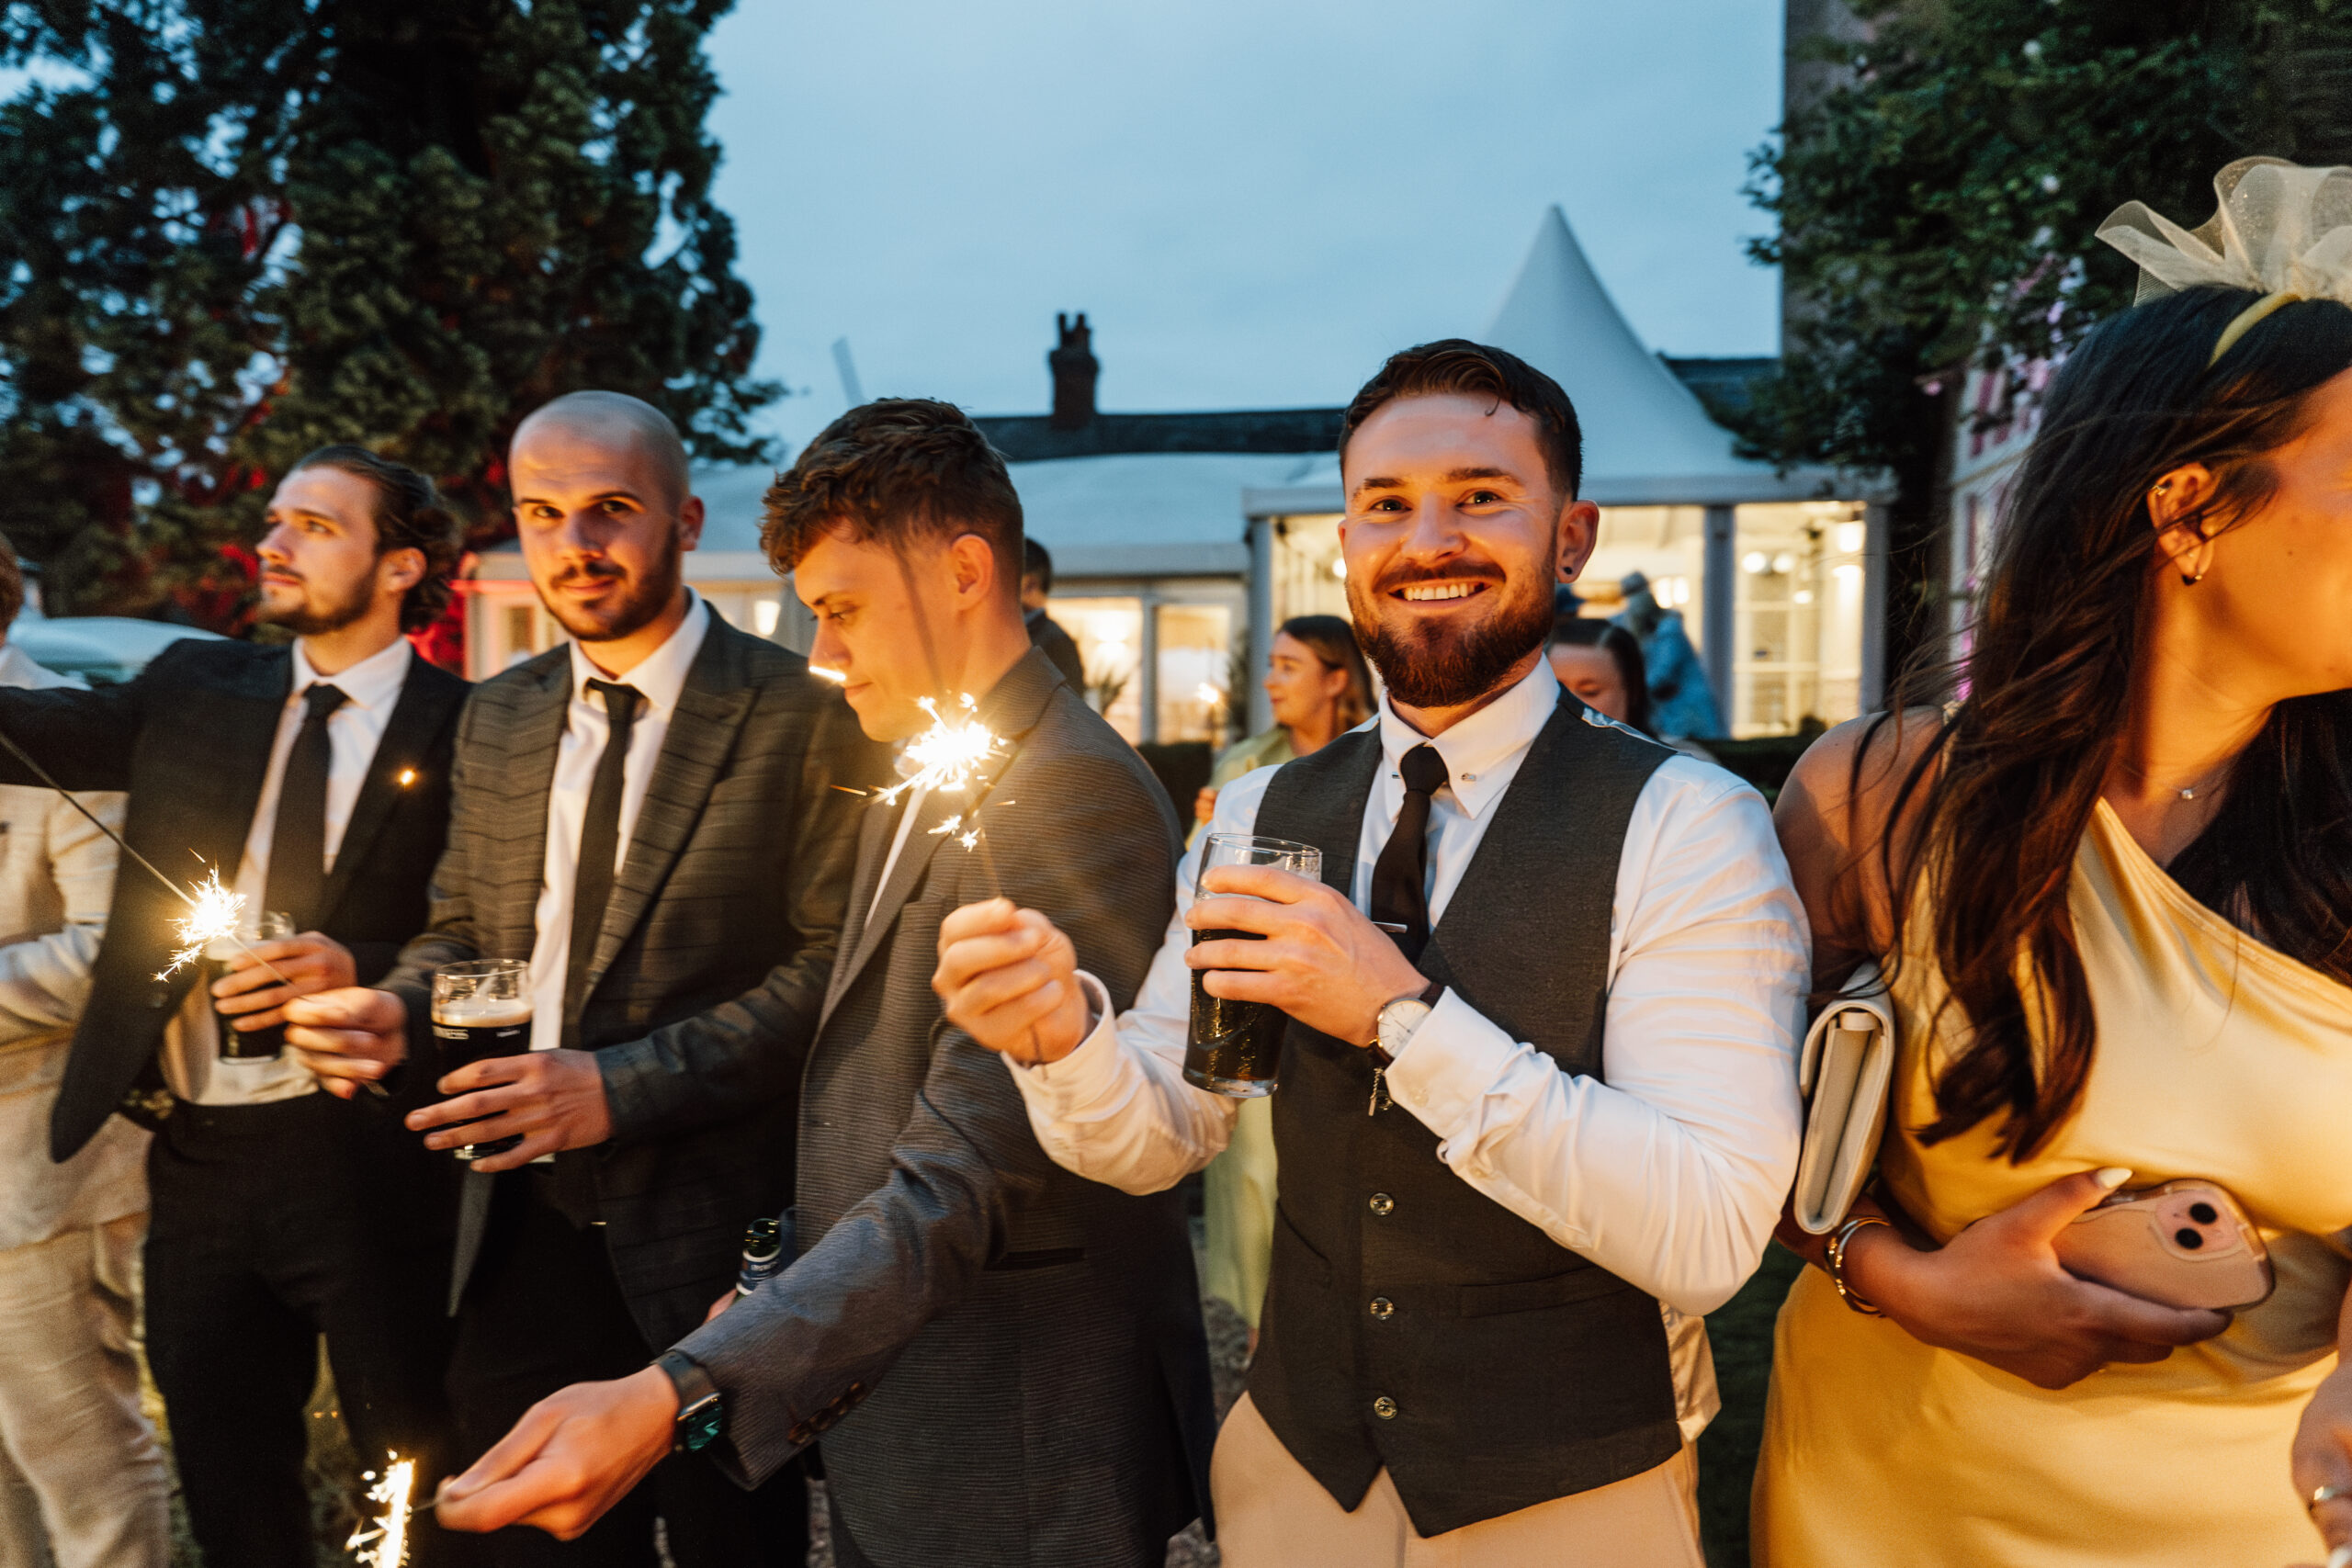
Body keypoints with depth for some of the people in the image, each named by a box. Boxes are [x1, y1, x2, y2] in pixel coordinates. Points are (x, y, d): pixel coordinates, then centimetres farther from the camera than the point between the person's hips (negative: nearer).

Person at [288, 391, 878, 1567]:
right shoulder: (496, 719, 8)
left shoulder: (803, 716, -12)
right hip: (522, 1225, 5)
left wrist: (622, 1087, -22)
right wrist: (399, 1008, -6)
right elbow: (462, 929, 16)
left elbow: (835, 966, -16)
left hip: (711, 1239, -5)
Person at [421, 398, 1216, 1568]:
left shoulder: (1075, 796, -22)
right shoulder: (914, 788, 10)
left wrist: (681, 1398, -34)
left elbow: (964, 1185, -29)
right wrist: (780, 1291, 8)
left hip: (1018, 1458, -8)